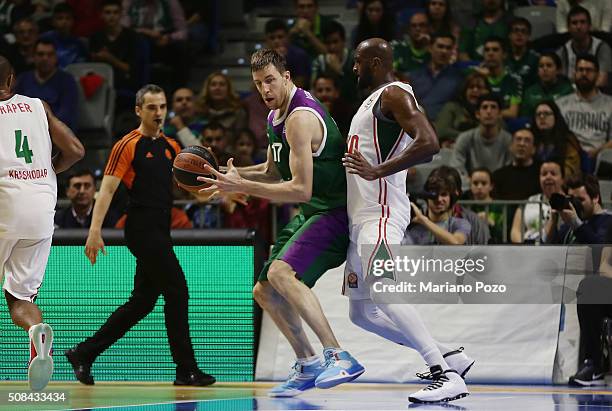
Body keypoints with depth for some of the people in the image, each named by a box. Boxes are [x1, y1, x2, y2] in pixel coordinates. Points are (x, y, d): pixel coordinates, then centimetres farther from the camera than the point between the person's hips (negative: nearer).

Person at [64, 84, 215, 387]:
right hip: (142, 228, -8)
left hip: (160, 232, 8)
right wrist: (95, 231, -19)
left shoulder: (170, 147, 16)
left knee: (142, 301, 10)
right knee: (177, 291, -11)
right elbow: (107, 190, -10)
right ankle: (186, 370, -6)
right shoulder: (128, 145, -6)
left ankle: (83, 353, 18)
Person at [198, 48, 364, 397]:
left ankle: (340, 358, -33)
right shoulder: (276, 116, 12)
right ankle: (308, 365, 24)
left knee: (281, 273, -31)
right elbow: (274, 172, 26)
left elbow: (300, 189, -24)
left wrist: (242, 187, -20)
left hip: (333, 213, -11)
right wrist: (231, 175, 11)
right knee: (265, 292, 13)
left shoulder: (301, 117, -20)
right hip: (310, 214, 11)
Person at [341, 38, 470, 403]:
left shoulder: (394, 94, -8)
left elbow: (429, 144, -24)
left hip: (381, 212, -11)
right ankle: (447, 357, 10)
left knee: (383, 293, -26)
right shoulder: (375, 99, 23)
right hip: (364, 215, 11)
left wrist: (377, 171, -27)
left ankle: (447, 377, -30)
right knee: (362, 312, 9)